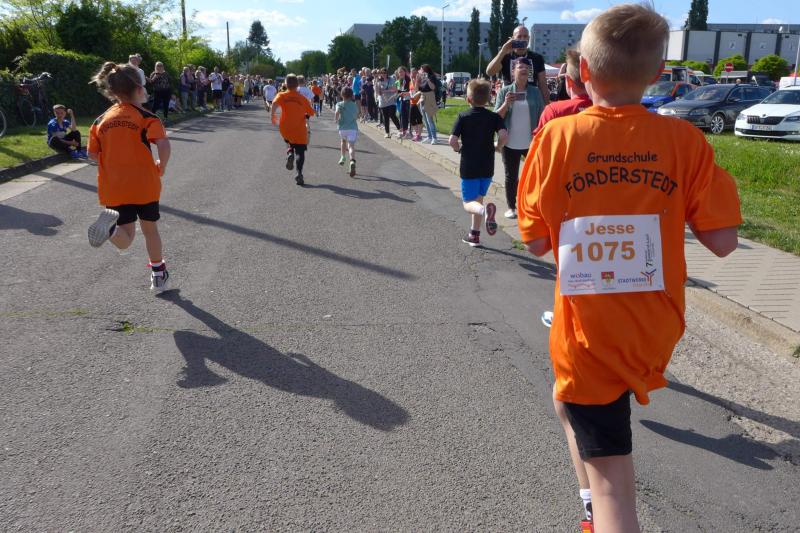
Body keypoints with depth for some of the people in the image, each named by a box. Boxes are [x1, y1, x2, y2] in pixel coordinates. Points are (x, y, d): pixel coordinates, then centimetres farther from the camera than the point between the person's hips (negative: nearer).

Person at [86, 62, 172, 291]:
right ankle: (158, 275, 29)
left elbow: (93, 153, 7)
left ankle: (110, 226, -29)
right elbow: (164, 145, -22)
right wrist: (161, 167, -5)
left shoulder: (101, 120, 5)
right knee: (150, 229, 18)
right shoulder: (146, 118, -8)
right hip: (144, 185, -2)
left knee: (125, 241, 6)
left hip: (113, 188, 3)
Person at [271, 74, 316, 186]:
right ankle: (299, 173, -19)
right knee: (300, 152, 0)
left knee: (289, 143, 31)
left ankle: (289, 153, -2)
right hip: (300, 129, -1)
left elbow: (275, 104, -20)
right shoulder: (302, 98, 2)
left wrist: (273, 115, -10)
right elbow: (311, 112, 7)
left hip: (285, 128, 1)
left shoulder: (282, 95, 0)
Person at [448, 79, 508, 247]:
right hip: (487, 167, 3)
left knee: (469, 203, 2)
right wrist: (498, 147, 1)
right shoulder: (494, 117, -2)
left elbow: (452, 140, -15)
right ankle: (474, 235, 23)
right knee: (478, 199, 19)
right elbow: (504, 135, -18)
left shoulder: (463, 116, -6)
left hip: (468, 167, -3)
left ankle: (485, 210, -32)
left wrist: (459, 149, 5)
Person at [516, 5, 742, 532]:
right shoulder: (685, 140, -8)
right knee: (568, 396, 34)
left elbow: (536, 241, -7)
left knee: (611, 485, 5)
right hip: (655, 331, 4)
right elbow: (722, 241, -6)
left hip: (587, 336, -4)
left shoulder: (557, 137, -12)